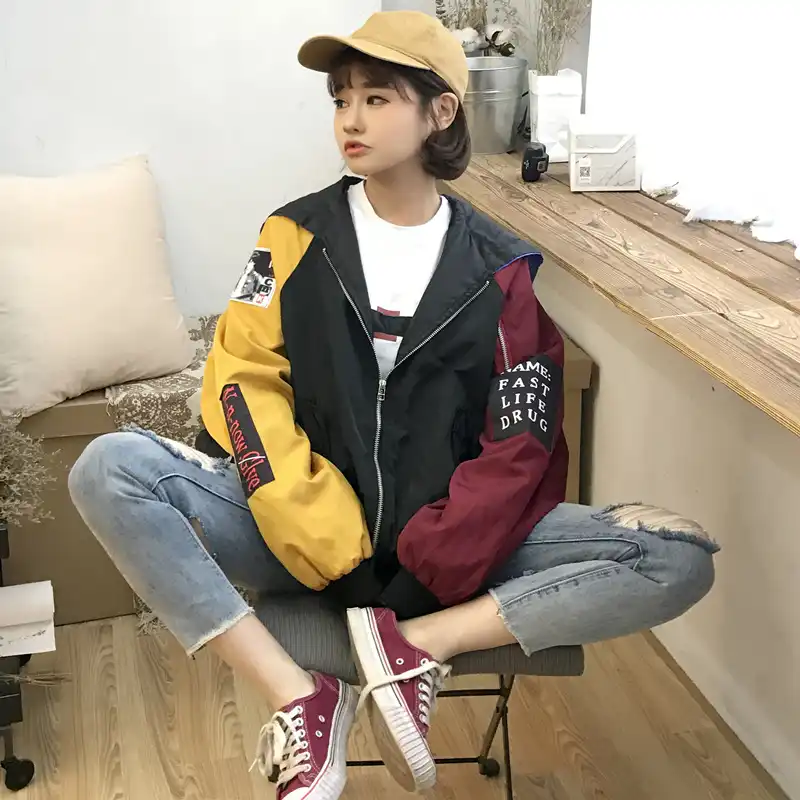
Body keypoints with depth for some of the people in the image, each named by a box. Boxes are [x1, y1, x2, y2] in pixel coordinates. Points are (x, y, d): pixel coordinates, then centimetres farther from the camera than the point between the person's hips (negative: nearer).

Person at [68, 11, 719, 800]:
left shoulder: (498, 269, 1)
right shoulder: (296, 235, 2)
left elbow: (521, 446, -3)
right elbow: (244, 385, -6)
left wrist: (430, 564, -16)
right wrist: (330, 545, -18)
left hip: (453, 546, 0)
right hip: (302, 532, 0)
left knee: (682, 560, -18)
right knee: (108, 469, -24)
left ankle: (417, 643, -19)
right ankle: (297, 695, -22)